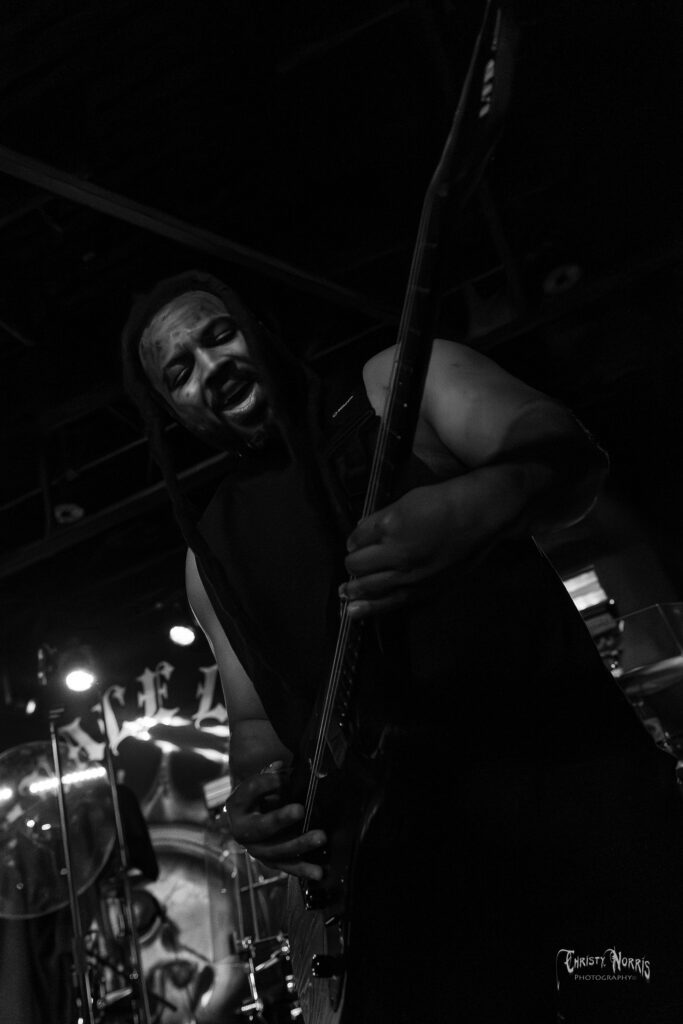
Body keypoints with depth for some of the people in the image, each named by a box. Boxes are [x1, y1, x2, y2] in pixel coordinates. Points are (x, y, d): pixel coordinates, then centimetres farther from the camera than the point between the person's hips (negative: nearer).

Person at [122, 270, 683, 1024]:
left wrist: (484, 502, -31)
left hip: (573, 776, -2)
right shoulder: (214, 554, 15)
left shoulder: (396, 385, 6)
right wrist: (259, 795, -5)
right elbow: (256, 719, 18)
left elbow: (564, 451, -8)